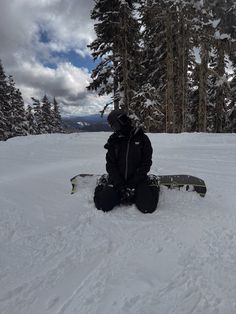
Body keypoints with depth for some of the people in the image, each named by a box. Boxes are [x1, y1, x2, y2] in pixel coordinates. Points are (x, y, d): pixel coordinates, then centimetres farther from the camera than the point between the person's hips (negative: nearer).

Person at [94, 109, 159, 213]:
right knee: (103, 205, -15)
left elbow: (146, 164, -5)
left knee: (147, 207, -20)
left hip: (138, 180, -1)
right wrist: (121, 185, -13)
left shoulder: (142, 138, -3)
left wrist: (132, 184, -14)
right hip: (117, 180, 2)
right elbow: (110, 166, -1)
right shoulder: (113, 141, 3)